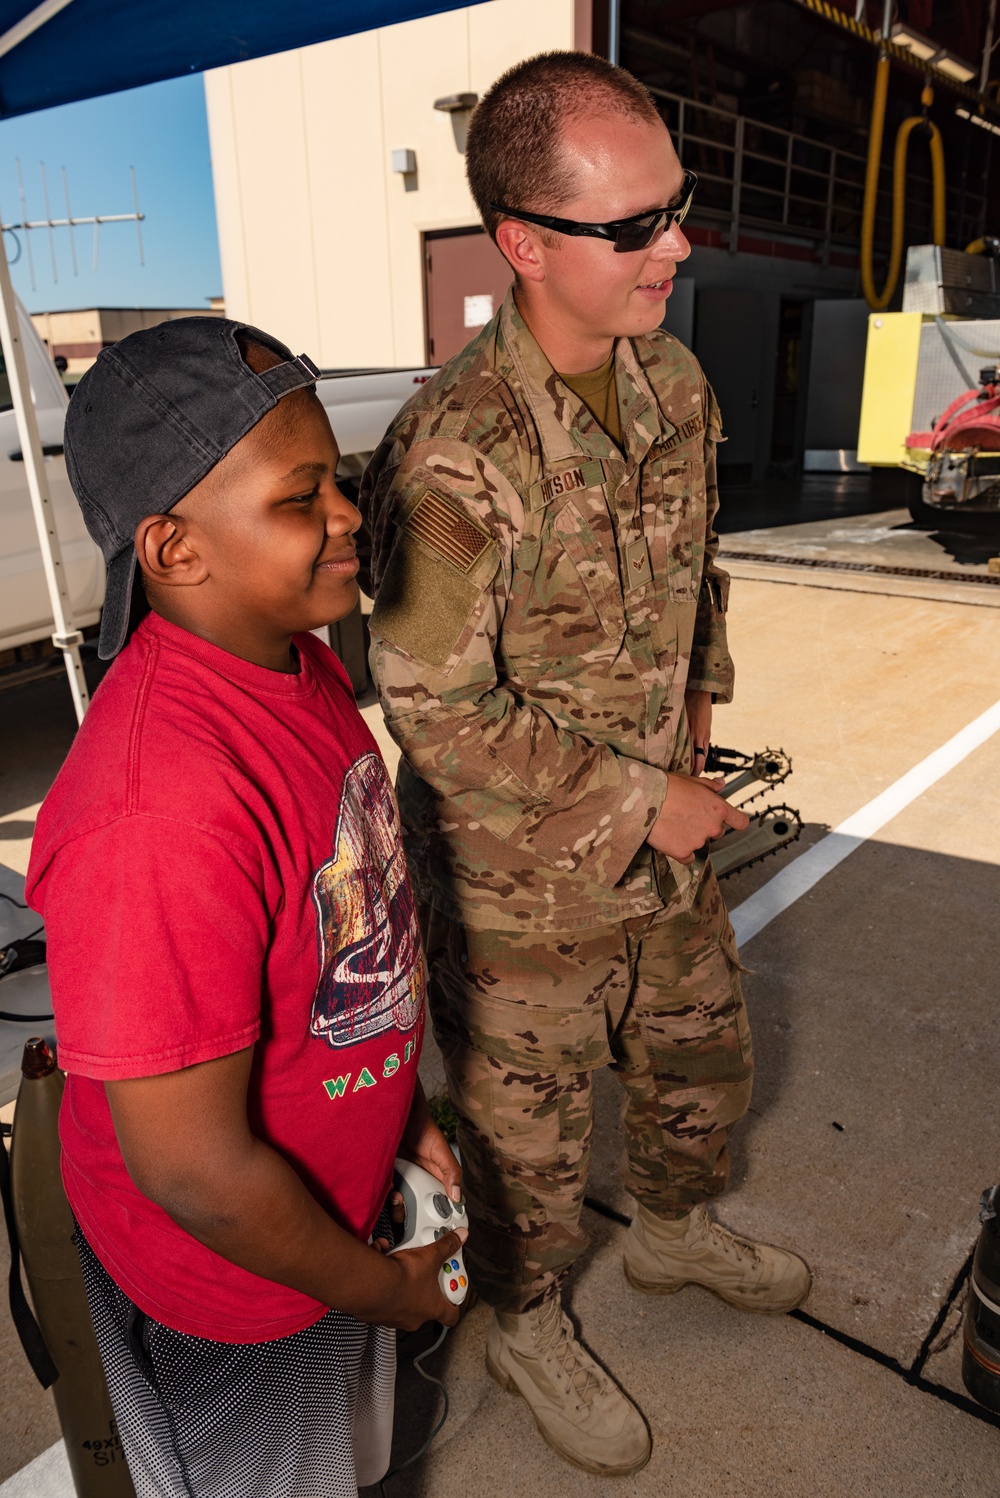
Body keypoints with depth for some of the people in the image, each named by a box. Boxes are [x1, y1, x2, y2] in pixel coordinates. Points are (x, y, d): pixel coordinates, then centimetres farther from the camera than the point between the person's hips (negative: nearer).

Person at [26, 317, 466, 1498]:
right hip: (227, 1279, -7)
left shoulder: (297, 659, -10)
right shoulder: (156, 820, -39)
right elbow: (192, 1167, -29)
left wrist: (404, 1115, 8)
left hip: (340, 1205, 7)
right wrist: (383, 1287, -12)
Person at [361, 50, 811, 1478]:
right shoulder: (448, 460, -27)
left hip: (665, 831, 7)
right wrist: (639, 801, -18)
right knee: (529, 1129, 17)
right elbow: (440, 715, -24)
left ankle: (675, 1230, 60)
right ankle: (530, 1326, 49)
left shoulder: (676, 382, -2)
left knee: (704, 1053, 28)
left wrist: (697, 708, 7)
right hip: (525, 883, -7)